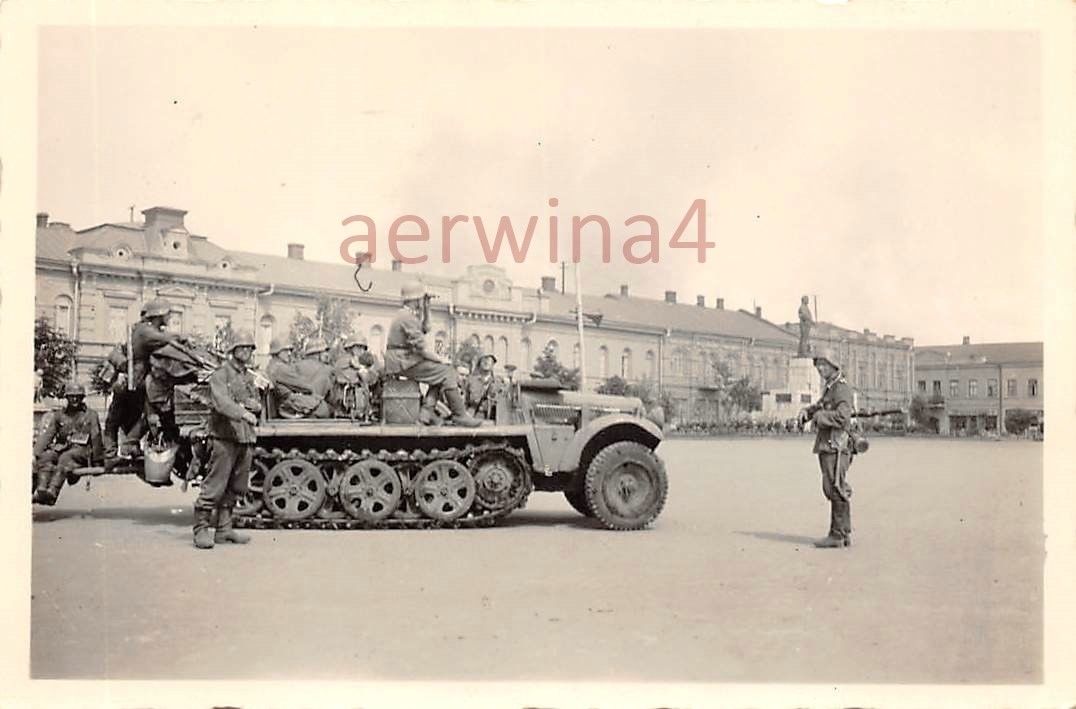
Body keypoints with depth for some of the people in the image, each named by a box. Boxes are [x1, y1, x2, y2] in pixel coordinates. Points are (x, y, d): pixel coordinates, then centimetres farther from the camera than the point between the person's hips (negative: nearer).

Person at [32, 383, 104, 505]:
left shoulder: (90, 415, 11)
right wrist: (35, 454, -3)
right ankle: (41, 490, -45)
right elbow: (46, 435, 10)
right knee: (45, 456, -28)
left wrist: (97, 459, -2)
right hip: (61, 448, 4)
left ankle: (52, 492, -53)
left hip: (81, 450, -4)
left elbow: (96, 437, 5)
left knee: (65, 457, -36)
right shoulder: (59, 414, 18)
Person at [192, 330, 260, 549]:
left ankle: (224, 529, 17)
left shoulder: (249, 377, 21)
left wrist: (254, 405, 2)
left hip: (246, 439, 7)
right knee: (215, 486, -8)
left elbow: (258, 406, 26)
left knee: (235, 488, 9)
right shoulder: (221, 374, -4)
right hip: (225, 437, -7)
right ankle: (201, 529, -2)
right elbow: (221, 402, -20)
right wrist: (243, 413, -36)